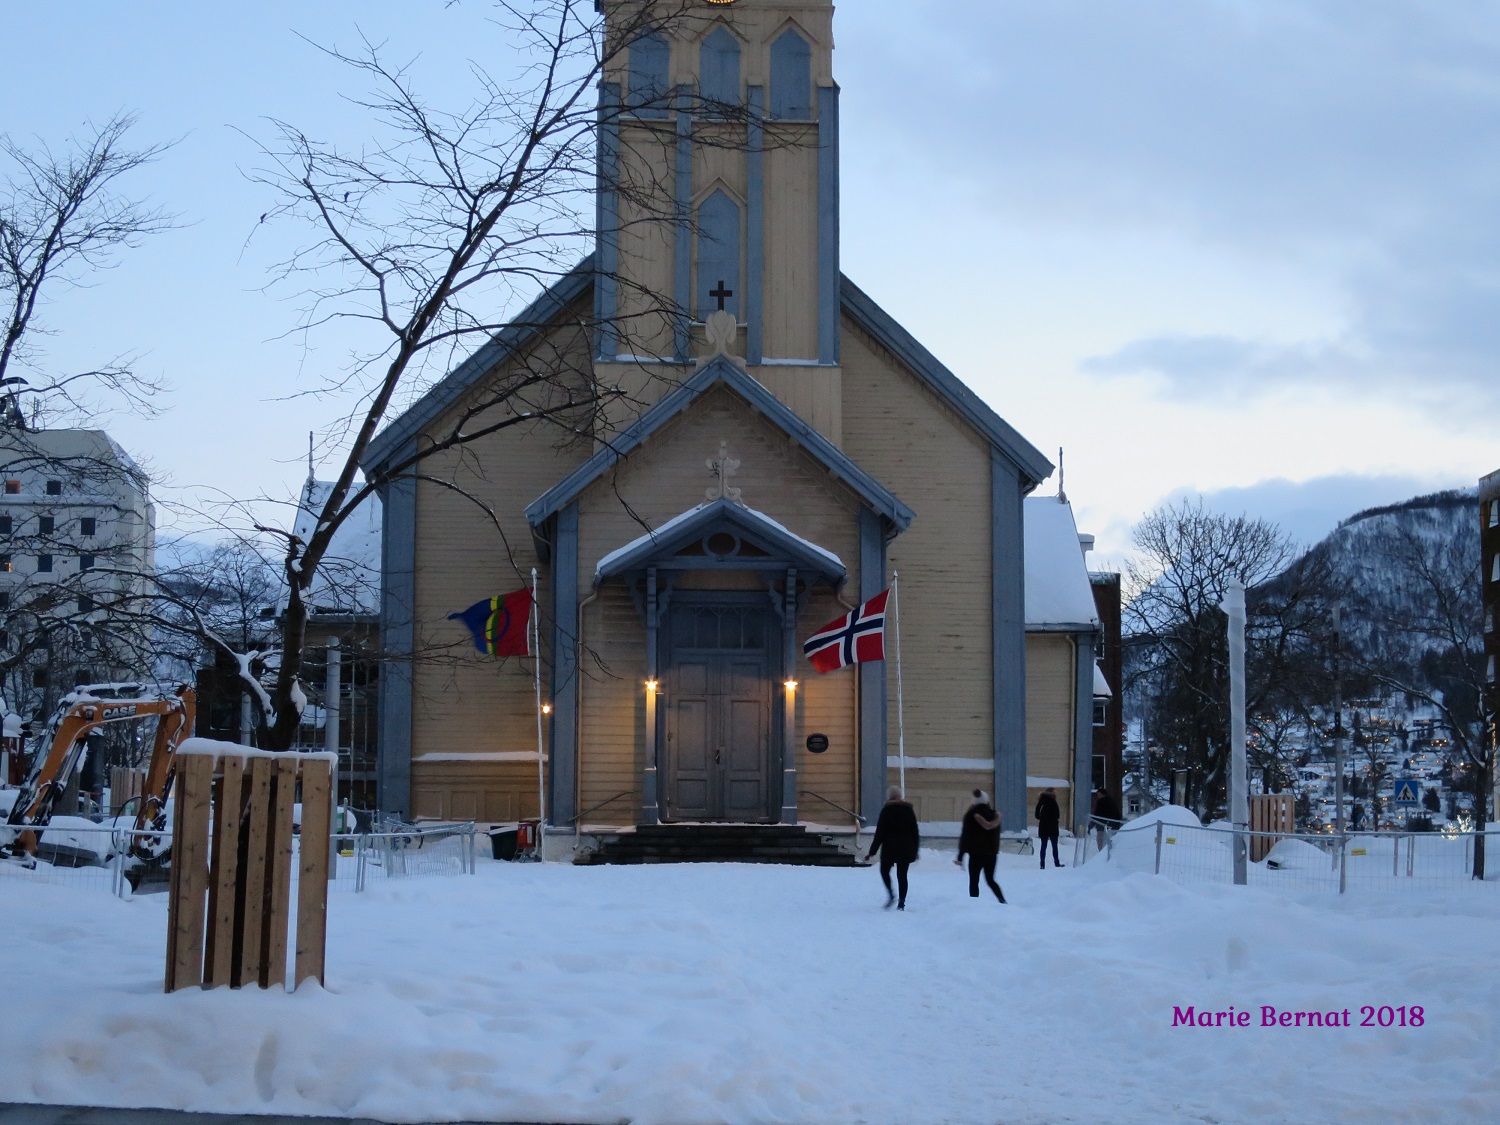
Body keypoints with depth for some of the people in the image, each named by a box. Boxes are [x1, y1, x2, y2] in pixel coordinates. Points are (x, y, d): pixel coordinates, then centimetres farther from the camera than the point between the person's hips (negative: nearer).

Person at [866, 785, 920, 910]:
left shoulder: (886, 811, -7)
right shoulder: (909, 809, 5)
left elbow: (879, 833, -8)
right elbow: (915, 832, 8)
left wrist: (872, 852, -4)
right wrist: (915, 850, 16)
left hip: (889, 848, -3)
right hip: (906, 849, 3)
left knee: (884, 871, 14)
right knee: (902, 874, 8)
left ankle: (891, 895, -6)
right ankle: (901, 902, 3)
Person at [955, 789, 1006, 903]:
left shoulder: (970, 816, -8)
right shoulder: (994, 815, 1)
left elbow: (964, 836, -8)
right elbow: (997, 835, 6)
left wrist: (960, 856, -5)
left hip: (976, 854, -4)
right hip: (991, 853, 4)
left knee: (973, 881, 3)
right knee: (990, 880, 16)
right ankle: (1003, 901, 4)